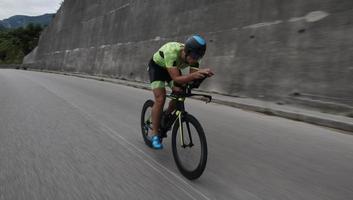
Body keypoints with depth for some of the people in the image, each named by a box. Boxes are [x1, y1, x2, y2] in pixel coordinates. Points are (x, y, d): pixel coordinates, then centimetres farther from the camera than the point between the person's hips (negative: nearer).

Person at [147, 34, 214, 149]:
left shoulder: (192, 56, -25)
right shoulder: (172, 52, -42)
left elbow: (193, 76, -20)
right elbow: (176, 79, -48)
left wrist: (202, 73, -42)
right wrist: (194, 75, -63)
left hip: (173, 68, 6)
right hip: (157, 67, -5)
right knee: (160, 99, -19)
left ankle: (166, 117, 21)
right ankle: (154, 134, -6)